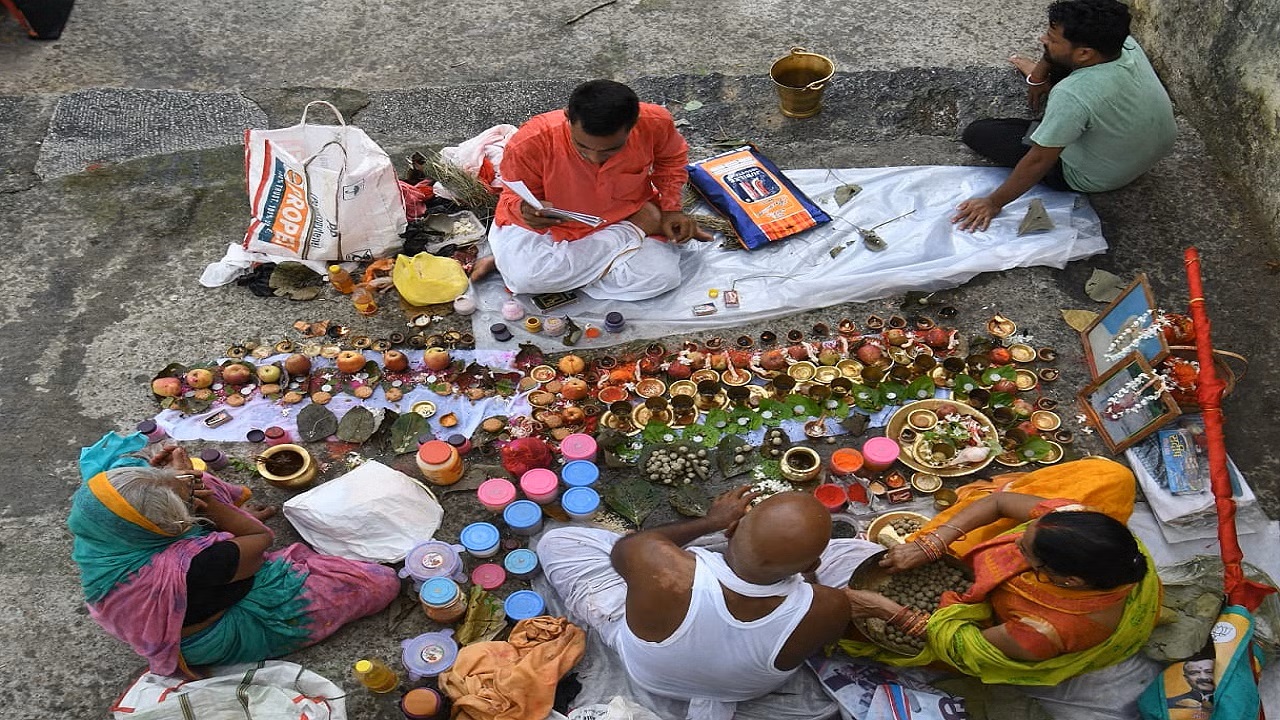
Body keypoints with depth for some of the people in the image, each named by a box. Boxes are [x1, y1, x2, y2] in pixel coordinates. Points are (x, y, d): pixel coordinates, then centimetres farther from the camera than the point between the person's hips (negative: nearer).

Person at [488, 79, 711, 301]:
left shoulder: (655, 123, -23)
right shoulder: (530, 143, -32)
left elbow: (671, 159, 3)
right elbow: (516, 196, -11)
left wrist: (670, 208, -8)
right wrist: (524, 210, -36)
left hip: (623, 218, 1)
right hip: (551, 224, 0)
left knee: (662, 276, -24)